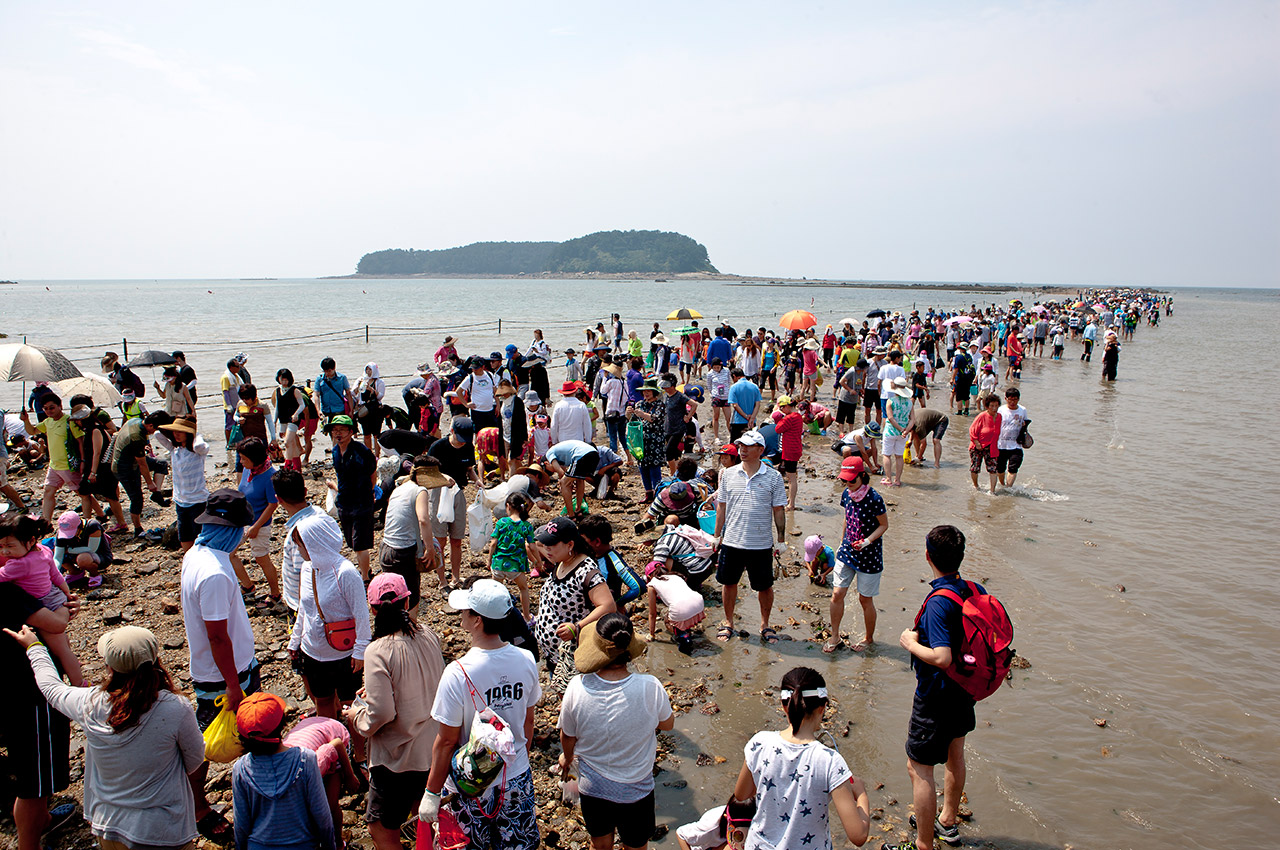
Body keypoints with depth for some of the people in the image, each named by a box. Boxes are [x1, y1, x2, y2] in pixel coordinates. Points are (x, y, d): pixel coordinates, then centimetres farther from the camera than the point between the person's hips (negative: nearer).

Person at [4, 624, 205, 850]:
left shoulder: (89, 704, -16)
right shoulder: (176, 709, -25)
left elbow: (51, 687, 9)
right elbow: (194, 762, -7)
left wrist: (34, 647, 26)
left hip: (106, 829, 4)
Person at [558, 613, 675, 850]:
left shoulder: (577, 688, -26)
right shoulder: (651, 688, -29)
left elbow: (568, 735, -7)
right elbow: (667, 725, -8)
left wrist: (567, 757, 15)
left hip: (592, 787, 1)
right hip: (635, 790, -1)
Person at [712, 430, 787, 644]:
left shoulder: (773, 477, -3)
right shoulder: (728, 474, 2)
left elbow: (779, 510, 1)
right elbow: (721, 507, 9)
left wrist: (781, 540, 0)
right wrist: (717, 535, 9)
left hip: (761, 544, -2)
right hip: (731, 541, 2)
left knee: (765, 586, 9)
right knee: (729, 583, 13)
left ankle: (765, 624, 31)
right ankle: (728, 622, 33)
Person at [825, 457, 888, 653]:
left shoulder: (874, 499, -20)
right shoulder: (846, 495, -1)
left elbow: (884, 525, -10)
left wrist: (867, 541, -24)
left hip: (869, 555, -5)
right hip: (847, 552, 5)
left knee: (865, 599, 8)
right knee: (837, 594, 3)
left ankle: (869, 638, 31)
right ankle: (835, 636, 20)